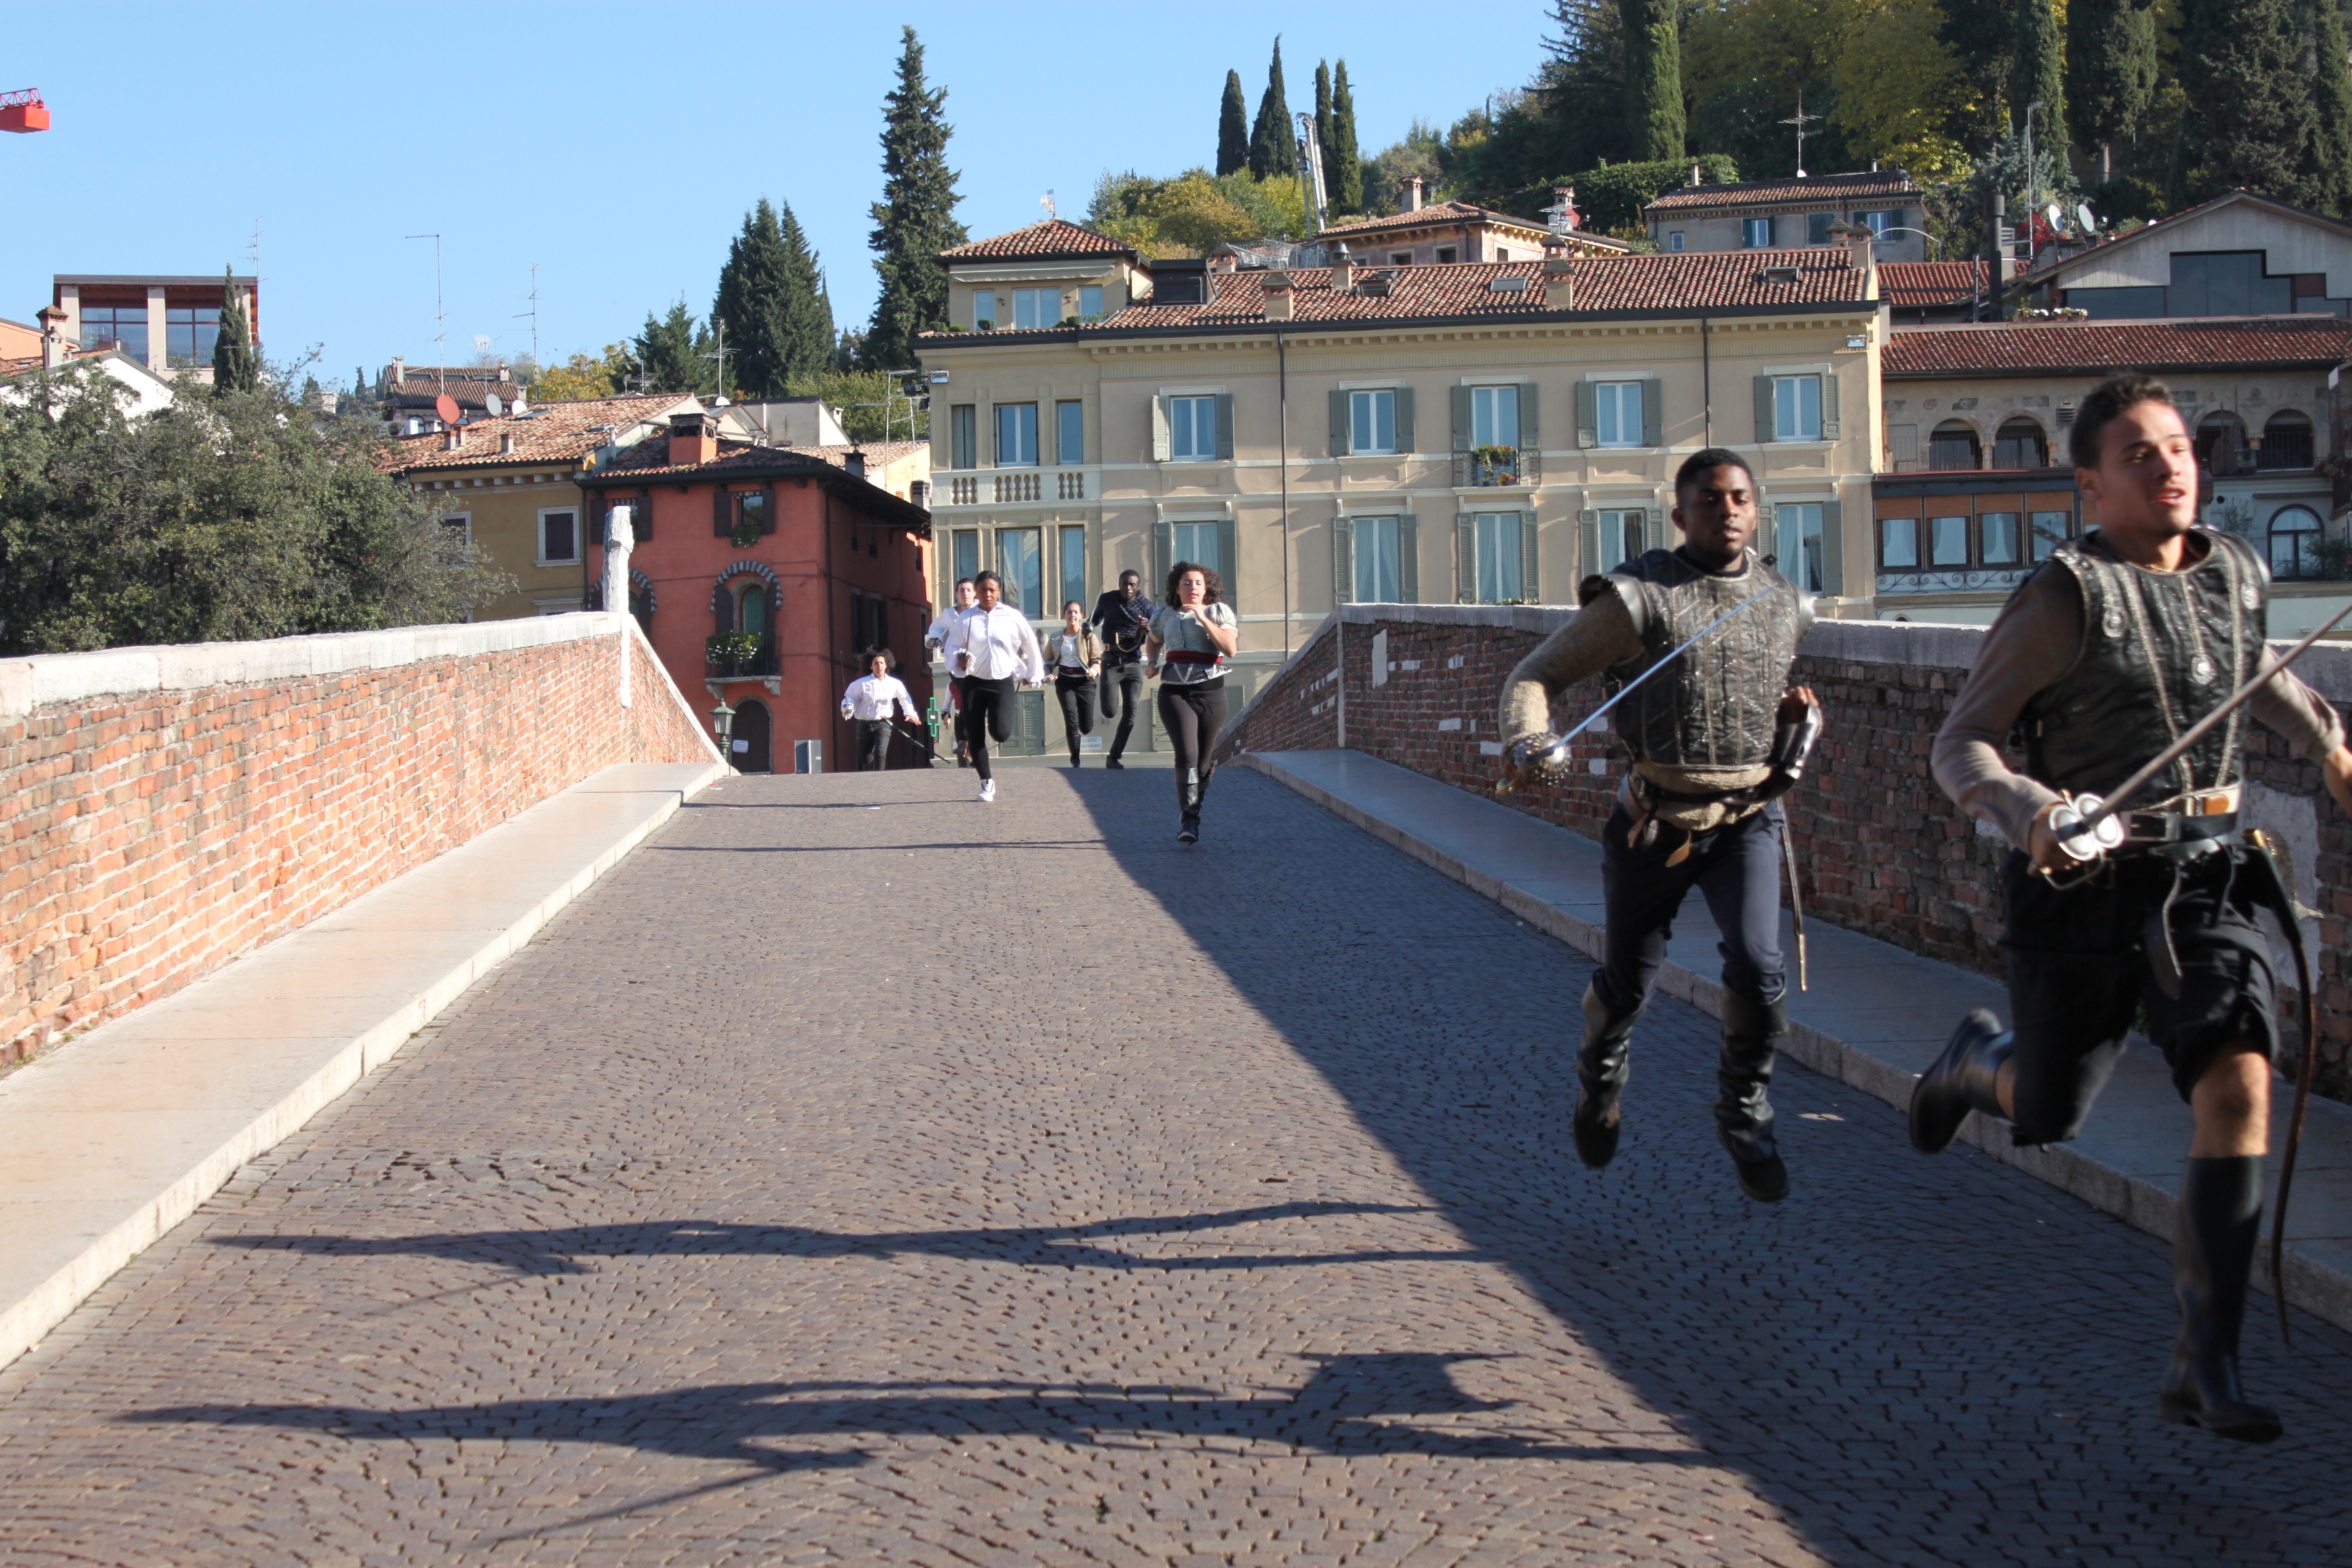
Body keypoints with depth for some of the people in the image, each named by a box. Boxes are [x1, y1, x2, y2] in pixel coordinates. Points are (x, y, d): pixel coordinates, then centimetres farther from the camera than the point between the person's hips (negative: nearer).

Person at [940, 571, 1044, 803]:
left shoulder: (1012, 618, -4)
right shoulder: (965, 620, -2)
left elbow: (1031, 647, 7)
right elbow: (952, 647, 2)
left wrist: (1034, 675, 14)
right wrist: (959, 661, -19)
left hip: (1002, 682, -1)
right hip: (974, 682, 1)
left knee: (1001, 733, -17)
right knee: (975, 736, -1)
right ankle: (986, 782, 18)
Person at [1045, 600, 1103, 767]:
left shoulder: (1088, 635, 2)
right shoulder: (1055, 638, 7)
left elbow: (1098, 659, -1)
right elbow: (1047, 661, 16)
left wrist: (1095, 670, -22)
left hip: (1084, 681, 0)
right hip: (1064, 681, 0)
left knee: (1087, 727, -2)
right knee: (1071, 720, -16)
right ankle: (1075, 759, -7)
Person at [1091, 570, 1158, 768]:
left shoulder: (1146, 605, -3)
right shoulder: (1107, 600, 1)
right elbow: (1097, 617, 24)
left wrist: (1148, 628, -31)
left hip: (1133, 663, 0)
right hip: (1111, 662, 0)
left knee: (1131, 713, -5)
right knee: (1110, 712, -12)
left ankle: (1114, 757, 6)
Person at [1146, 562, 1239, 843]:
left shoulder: (1219, 611, 4)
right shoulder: (1166, 615, 12)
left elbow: (1231, 649, -12)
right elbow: (1153, 641, 34)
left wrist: (1203, 618, -14)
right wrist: (1153, 663, 14)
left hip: (1210, 693, 0)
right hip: (1175, 694, 0)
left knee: (1203, 762, 6)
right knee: (1187, 756, -18)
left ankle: (1189, 816, 25)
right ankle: (1188, 822, -20)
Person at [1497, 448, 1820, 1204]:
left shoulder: (1784, 604, 6)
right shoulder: (1639, 598, -11)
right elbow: (1535, 674, -10)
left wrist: (1801, 713, 3)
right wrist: (1528, 742, -30)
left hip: (1747, 819, 2)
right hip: (1654, 824, -2)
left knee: (1757, 965, -19)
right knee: (1628, 980, 12)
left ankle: (1745, 1111, 5)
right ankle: (1601, 1076, 46)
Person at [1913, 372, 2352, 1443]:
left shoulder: (2237, 573, 5)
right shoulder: (2067, 596, -13)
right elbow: (1959, 745, -14)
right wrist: (2030, 816, -31)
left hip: (2206, 882, 4)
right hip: (2083, 887, -3)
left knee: (2239, 1088, -18)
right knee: (2046, 1117, 12)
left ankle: (2204, 1368, -13)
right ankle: (1977, 1058, 52)